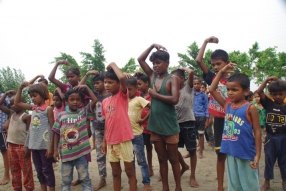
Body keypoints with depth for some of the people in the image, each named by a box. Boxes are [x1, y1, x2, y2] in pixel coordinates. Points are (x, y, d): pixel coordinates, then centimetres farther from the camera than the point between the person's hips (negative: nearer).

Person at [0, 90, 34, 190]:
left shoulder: (26, 116, -9)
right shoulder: (11, 114, 11)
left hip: (22, 147, -7)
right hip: (11, 146, 7)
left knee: (26, 170, 2)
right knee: (14, 170, 16)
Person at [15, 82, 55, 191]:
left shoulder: (48, 109, -9)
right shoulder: (33, 108, 9)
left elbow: (52, 128, -11)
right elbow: (17, 103, 17)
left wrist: (51, 146, -15)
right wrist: (20, 88, 7)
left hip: (45, 145, -6)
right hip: (34, 145, 7)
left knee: (47, 170, 3)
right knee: (39, 170, 16)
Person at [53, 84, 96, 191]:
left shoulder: (84, 112, -1)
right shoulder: (61, 115, 0)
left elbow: (95, 100, -12)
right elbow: (57, 133, 4)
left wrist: (86, 87, -8)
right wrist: (55, 150, 2)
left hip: (81, 152, -1)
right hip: (66, 153, 1)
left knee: (85, 178, 12)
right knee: (65, 180, 16)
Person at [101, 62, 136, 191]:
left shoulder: (123, 95, -6)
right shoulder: (105, 101, 10)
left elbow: (122, 77, -25)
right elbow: (107, 122, 14)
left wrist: (113, 64, -11)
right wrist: (104, 141, 13)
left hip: (124, 139, -6)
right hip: (111, 140, 6)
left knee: (129, 169, 6)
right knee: (115, 172, 15)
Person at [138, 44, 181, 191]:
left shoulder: (172, 79, -8)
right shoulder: (153, 76, 7)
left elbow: (174, 99, -22)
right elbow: (140, 59, 10)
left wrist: (155, 94, -13)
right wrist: (152, 45, 3)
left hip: (169, 126, -5)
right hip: (155, 125, 5)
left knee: (173, 159, 9)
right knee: (162, 159, 14)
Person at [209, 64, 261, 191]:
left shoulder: (250, 108, -10)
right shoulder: (227, 105, 5)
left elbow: (257, 132, -8)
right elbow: (212, 90, 7)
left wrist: (257, 155, -11)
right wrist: (221, 72, 5)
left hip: (246, 154, -5)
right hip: (231, 153, 5)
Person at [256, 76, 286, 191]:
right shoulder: (268, 104, -3)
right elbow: (259, 92, -11)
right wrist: (267, 80, -12)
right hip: (270, 137, 0)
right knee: (269, 160, 11)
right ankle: (266, 182, 24)